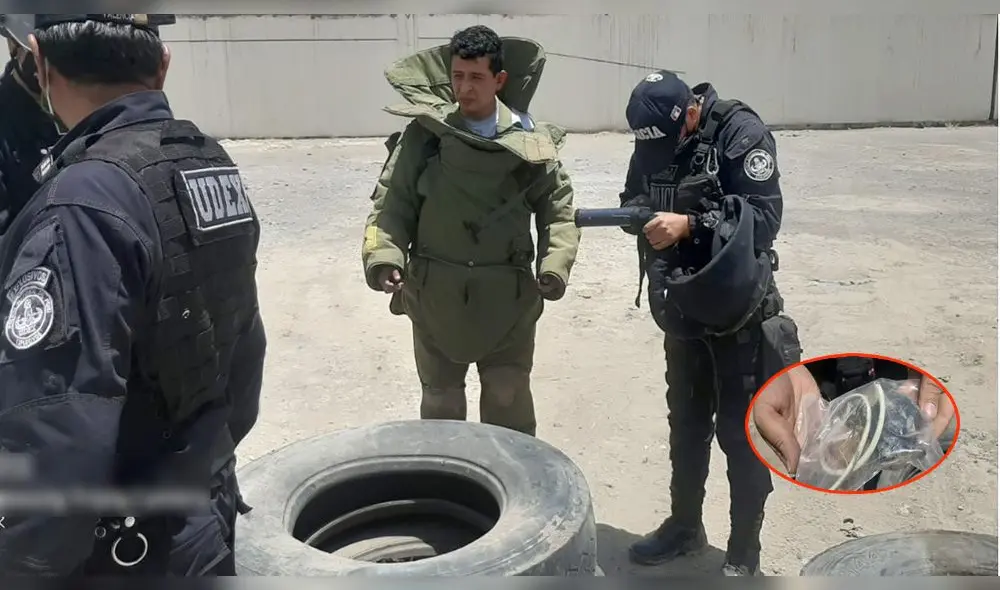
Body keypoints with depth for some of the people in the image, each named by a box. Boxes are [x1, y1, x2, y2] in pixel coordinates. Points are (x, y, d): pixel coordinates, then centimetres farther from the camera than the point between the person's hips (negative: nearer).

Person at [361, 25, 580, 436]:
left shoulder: (529, 141, -3)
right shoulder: (424, 134, -4)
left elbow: (557, 208, 1)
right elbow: (393, 204, -4)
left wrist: (554, 266, -14)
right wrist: (384, 257, -21)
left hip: (508, 297, 0)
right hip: (436, 295, 1)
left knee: (509, 403, 12)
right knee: (439, 401, 17)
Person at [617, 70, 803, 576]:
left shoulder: (741, 134, -16)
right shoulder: (651, 141, 1)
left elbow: (764, 217, -23)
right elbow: (635, 198, 11)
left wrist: (688, 224, -31)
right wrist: (636, 211, -13)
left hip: (740, 313, -6)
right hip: (682, 312, 6)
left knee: (742, 435, 4)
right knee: (686, 426, 19)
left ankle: (744, 553, 19)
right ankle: (684, 526, 37)